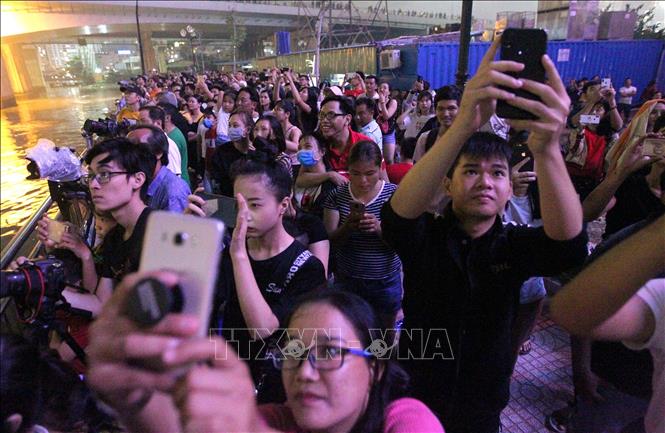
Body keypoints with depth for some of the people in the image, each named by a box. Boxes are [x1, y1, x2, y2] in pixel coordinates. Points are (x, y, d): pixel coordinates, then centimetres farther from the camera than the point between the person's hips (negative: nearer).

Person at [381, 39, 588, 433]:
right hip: (415, 399, -1)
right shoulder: (423, 237, -16)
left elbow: (569, 243, -33)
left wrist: (547, 149, -51)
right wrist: (463, 126, -54)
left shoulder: (515, 245, -11)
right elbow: (399, 210, -39)